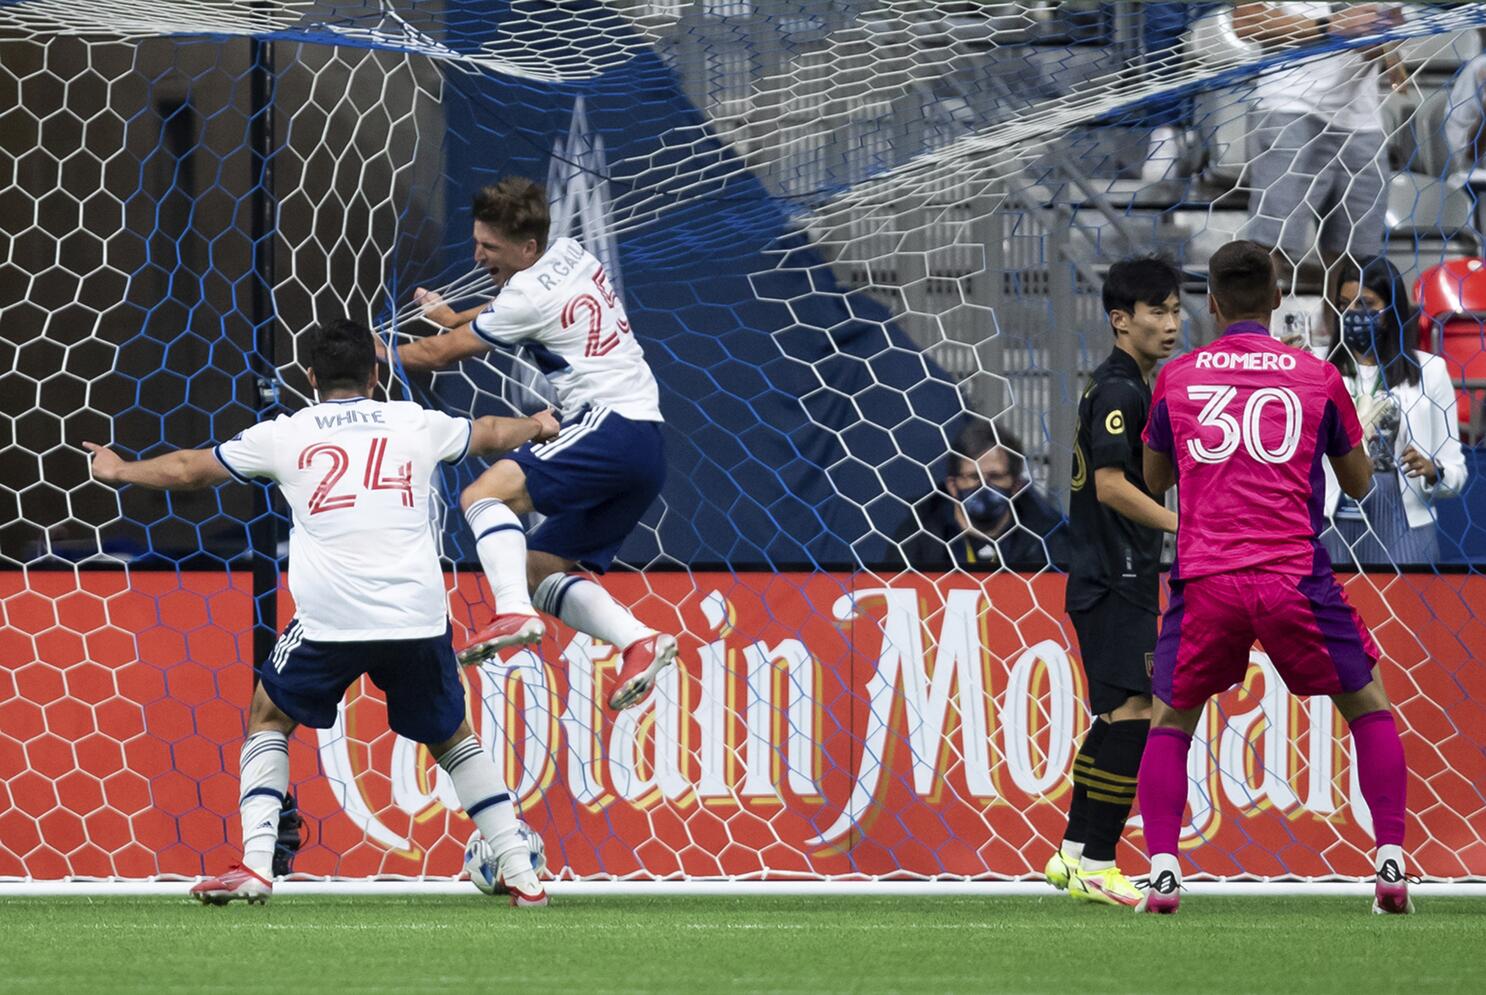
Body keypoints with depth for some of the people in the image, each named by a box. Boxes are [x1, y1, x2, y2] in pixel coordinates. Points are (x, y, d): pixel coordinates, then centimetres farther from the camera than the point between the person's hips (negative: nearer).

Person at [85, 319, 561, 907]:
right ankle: (521, 875, 13)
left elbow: (188, 470, 22)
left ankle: (255, 866, 4)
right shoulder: (417, 425, 13)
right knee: (452, 738, 20)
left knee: (269, 720, 20)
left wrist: (119, 472, 42)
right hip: (418, 616, 2)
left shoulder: (286, 435, 10)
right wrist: (537, 426, 58)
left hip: (330, 619, -2)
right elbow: (488, 435, 35)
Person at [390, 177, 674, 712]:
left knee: (484, 493, -22)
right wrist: (455, 316, 44)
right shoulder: (570, 255, 14)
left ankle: (513, 612, -41)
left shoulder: (531, 296, -10)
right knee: (539, 568, 9)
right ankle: (639, 641, -6)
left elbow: (441, 353, 1)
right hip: (644, 446, 10)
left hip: (610, 424, -10)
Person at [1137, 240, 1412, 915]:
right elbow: (1359, 484, 16)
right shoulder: (1318, 377, 5)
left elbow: (1155, 479, 23)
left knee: (1169, 723, 18)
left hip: (1205, 581, 1)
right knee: (1369, 708, 16)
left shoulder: (1176, 378, 8)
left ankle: (1163, 873, 1)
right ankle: (1391, 864, 4)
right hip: (1295, 577, -1)